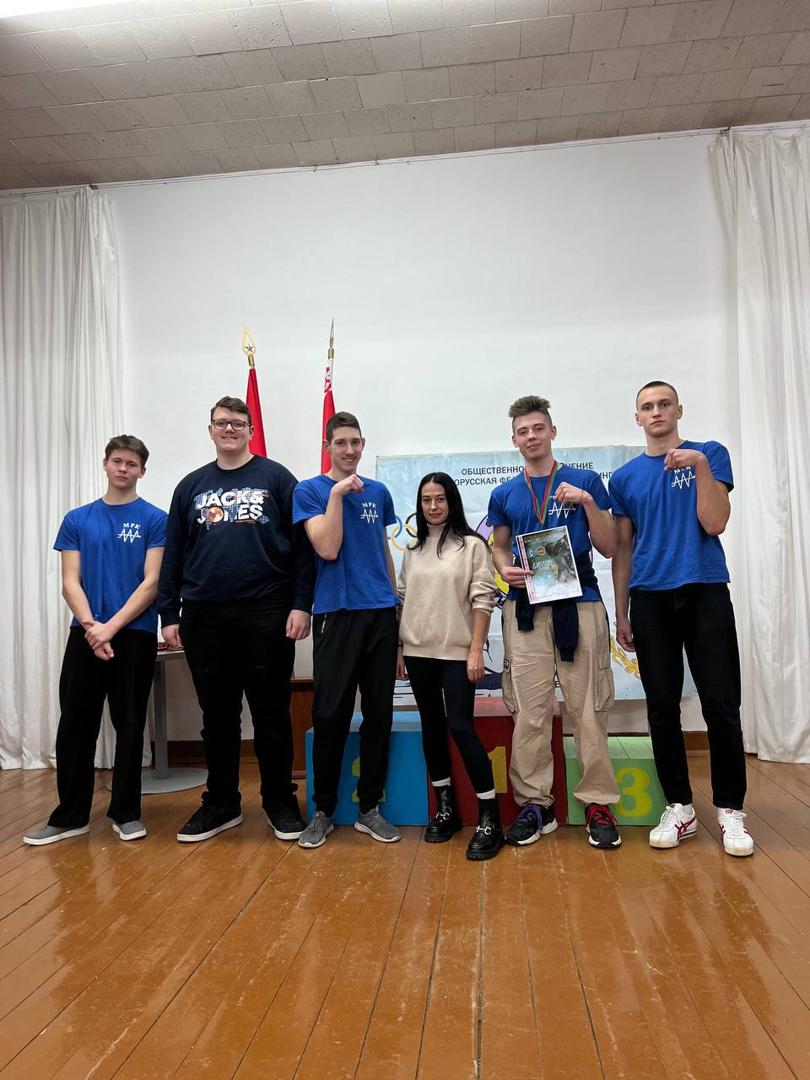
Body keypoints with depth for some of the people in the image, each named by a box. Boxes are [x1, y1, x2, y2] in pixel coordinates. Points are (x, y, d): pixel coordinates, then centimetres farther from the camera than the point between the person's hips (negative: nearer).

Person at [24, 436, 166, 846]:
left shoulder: (154, 519, -1)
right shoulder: (77, 519, 9)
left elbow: (151, 582, -7)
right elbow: (70, 582, 3)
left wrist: (112, 626, -15)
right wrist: (90, 626, -13)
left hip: (135, 635, -3)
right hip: (85, 635, 3)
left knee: (129, 725, 6)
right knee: (75, 725, 8)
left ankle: (126, 812, 19)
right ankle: (70, 815, 22)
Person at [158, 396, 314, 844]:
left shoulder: (275, 478, 3)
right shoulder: (191, 486, 13)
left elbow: (301, 545, -2)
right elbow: (174, 554, 12)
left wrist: (301, 604, -10)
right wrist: (169, 613, 6)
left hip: (266, 614, -3)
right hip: (204, 617, 3)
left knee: (271, 715, 6)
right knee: (217, 717, 13)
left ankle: (280, 801, 22)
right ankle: (221, 803, 27)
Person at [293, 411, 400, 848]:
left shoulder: (378, 492, 13)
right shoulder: (309, 491, 1)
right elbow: (328, 549, -12)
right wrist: (338, 493, -13)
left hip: (381, 613, 4)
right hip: (336, 614, -4)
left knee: (379, 713, 7)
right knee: (330, 715, -1)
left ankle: (369, 807, 20)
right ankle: (323, 809, 17)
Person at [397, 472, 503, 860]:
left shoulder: (472, 544, -3)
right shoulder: (413, 549, 11)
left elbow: (483, 600, -7)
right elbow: (403, 599, 13)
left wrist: (476, 651, -12)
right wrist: (398, 648, 10)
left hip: (457, 652, -5)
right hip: (418, 652, 5)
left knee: (460, 726, -10)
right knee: (432, 727, 10)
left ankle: (490, 818, 0)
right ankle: (445, 808, 23)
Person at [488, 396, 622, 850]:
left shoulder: (585, 481, 7)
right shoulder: (504, 494, 13)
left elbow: (609, 548, 5)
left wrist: (588, 503, -10)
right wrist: (506, 569, -1)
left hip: (579, 603, -2)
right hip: (526, 607, 2)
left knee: (588, 710, 1)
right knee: (530, 712, 3)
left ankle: (599, 803, 14)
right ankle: (535, 804, 15)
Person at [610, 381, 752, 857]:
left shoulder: (709, 454, 6)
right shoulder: (625, 477, 11)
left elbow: (714, 523, -5)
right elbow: (623, 549, 11)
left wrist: (700, 466, -15)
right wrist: (621, 614, 8)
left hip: (705, 592, -2)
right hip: (650, 599, 2)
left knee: (721, 705, 0)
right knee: (662, 708, 5)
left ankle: (731, 810, 15)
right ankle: (679, 807, 18)